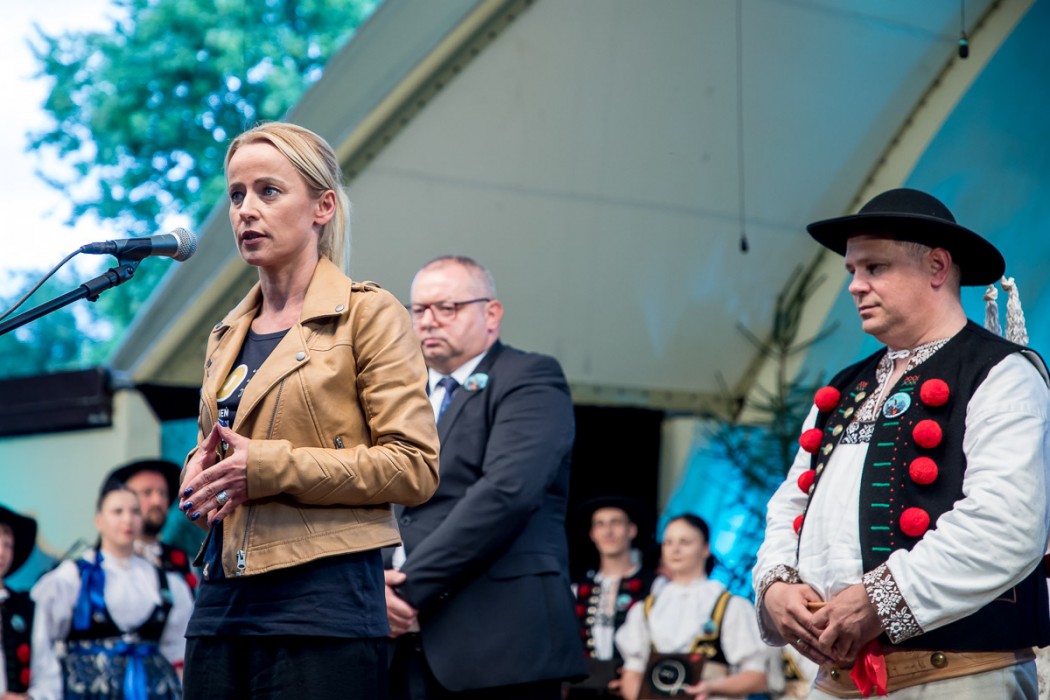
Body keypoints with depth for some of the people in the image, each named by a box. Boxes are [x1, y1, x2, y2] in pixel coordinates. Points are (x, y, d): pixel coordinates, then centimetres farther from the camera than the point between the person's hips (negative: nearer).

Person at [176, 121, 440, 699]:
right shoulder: (227, 336, 18)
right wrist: (198, 474, 3)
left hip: (322, 604, -6)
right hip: (220, 603, 6)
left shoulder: (368, 315, -2)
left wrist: (269, 467, -14)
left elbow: (415, 466, -9)